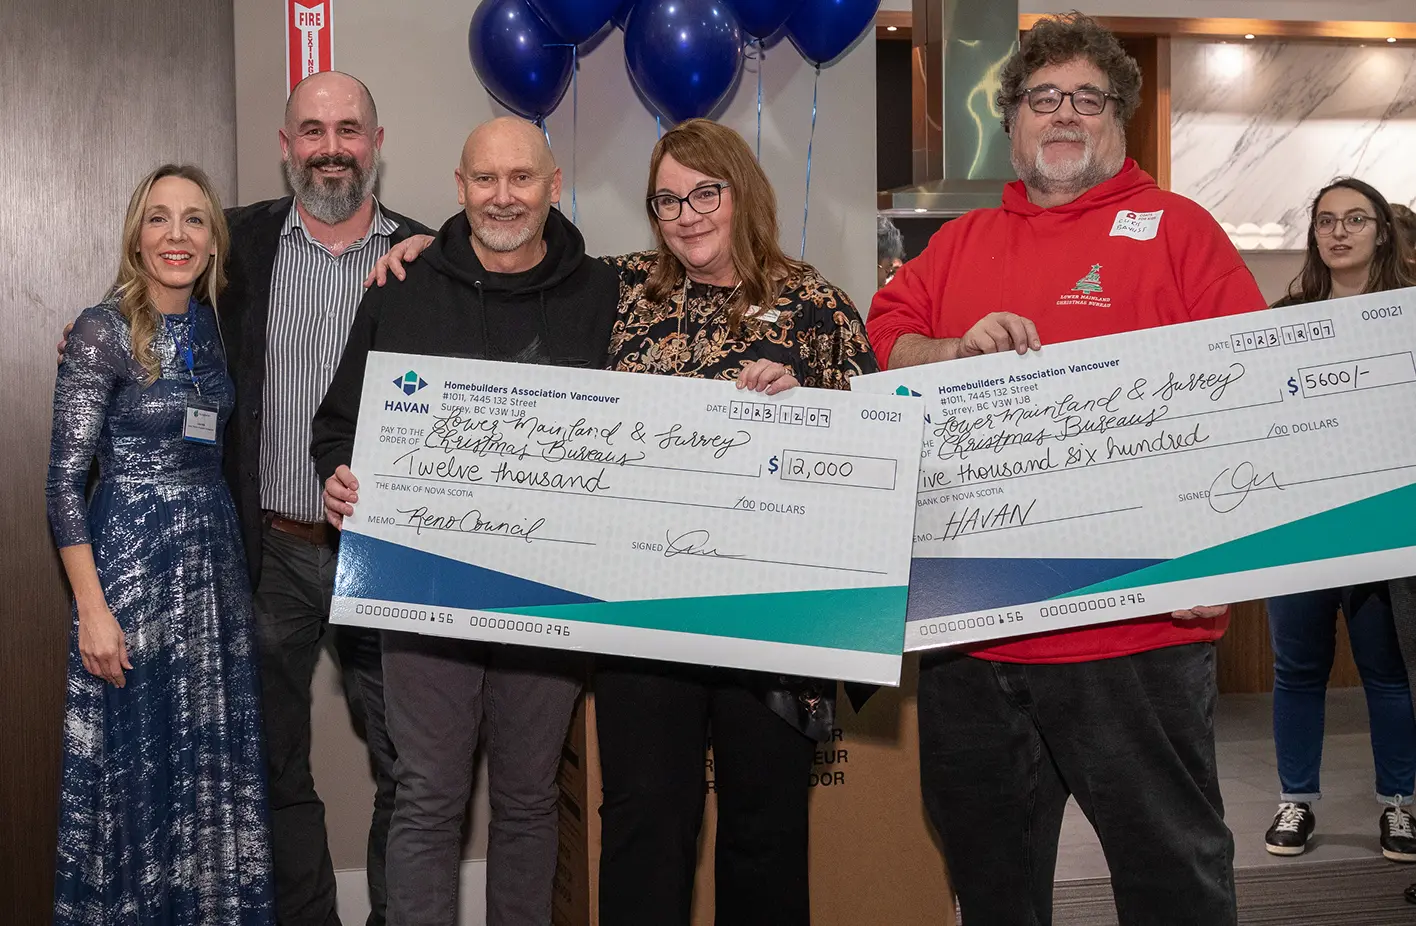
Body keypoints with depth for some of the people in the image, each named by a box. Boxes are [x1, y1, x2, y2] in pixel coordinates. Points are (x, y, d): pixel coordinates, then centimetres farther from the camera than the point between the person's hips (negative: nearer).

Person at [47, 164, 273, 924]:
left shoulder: (216, 324, 7)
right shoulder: (104, 330, -10)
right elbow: (64, 480, -11)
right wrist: (92, 607, -17)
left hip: (216, 556, 6)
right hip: (132, 562, -6)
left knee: (217, 751, 11)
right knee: (137, 755, 2)